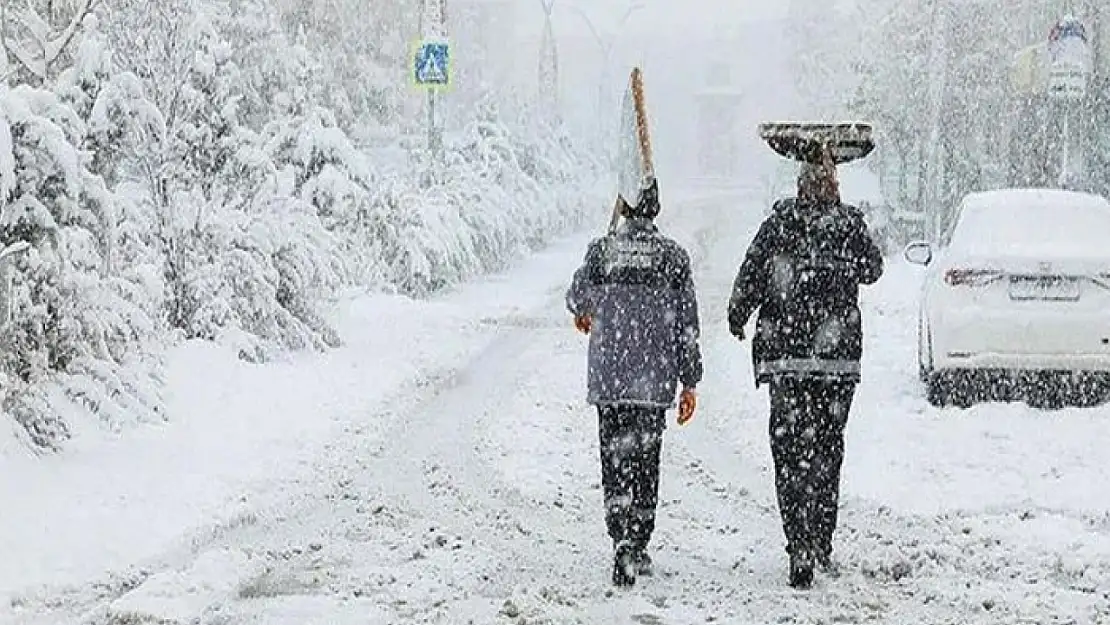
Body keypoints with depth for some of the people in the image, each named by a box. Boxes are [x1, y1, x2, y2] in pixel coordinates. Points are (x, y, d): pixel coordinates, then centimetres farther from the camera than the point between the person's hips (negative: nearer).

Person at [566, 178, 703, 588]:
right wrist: (690, 382, 6)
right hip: (655, 381, 1)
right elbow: (687, 325, 0)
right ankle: (639, 549, 15)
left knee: (616, 462, 2)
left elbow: (577, 296, 15)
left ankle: (623, 542, -16)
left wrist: (583, 315, 40)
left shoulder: (601, 250, -2)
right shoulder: (672, 256, -1)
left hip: (608, 380, 0)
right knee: (646, 462, 11)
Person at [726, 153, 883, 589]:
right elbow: (872, 270, 17)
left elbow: (748, 281, -2)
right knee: (827, 449, 13)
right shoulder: (851, 227, -1)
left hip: (784, 356, -1)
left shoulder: (777, 226, -4)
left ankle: (801, 551, -11)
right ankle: (821, 547, 17)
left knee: (790, 452, -1)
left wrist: (736, 320, 15)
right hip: (839, 356, 1)